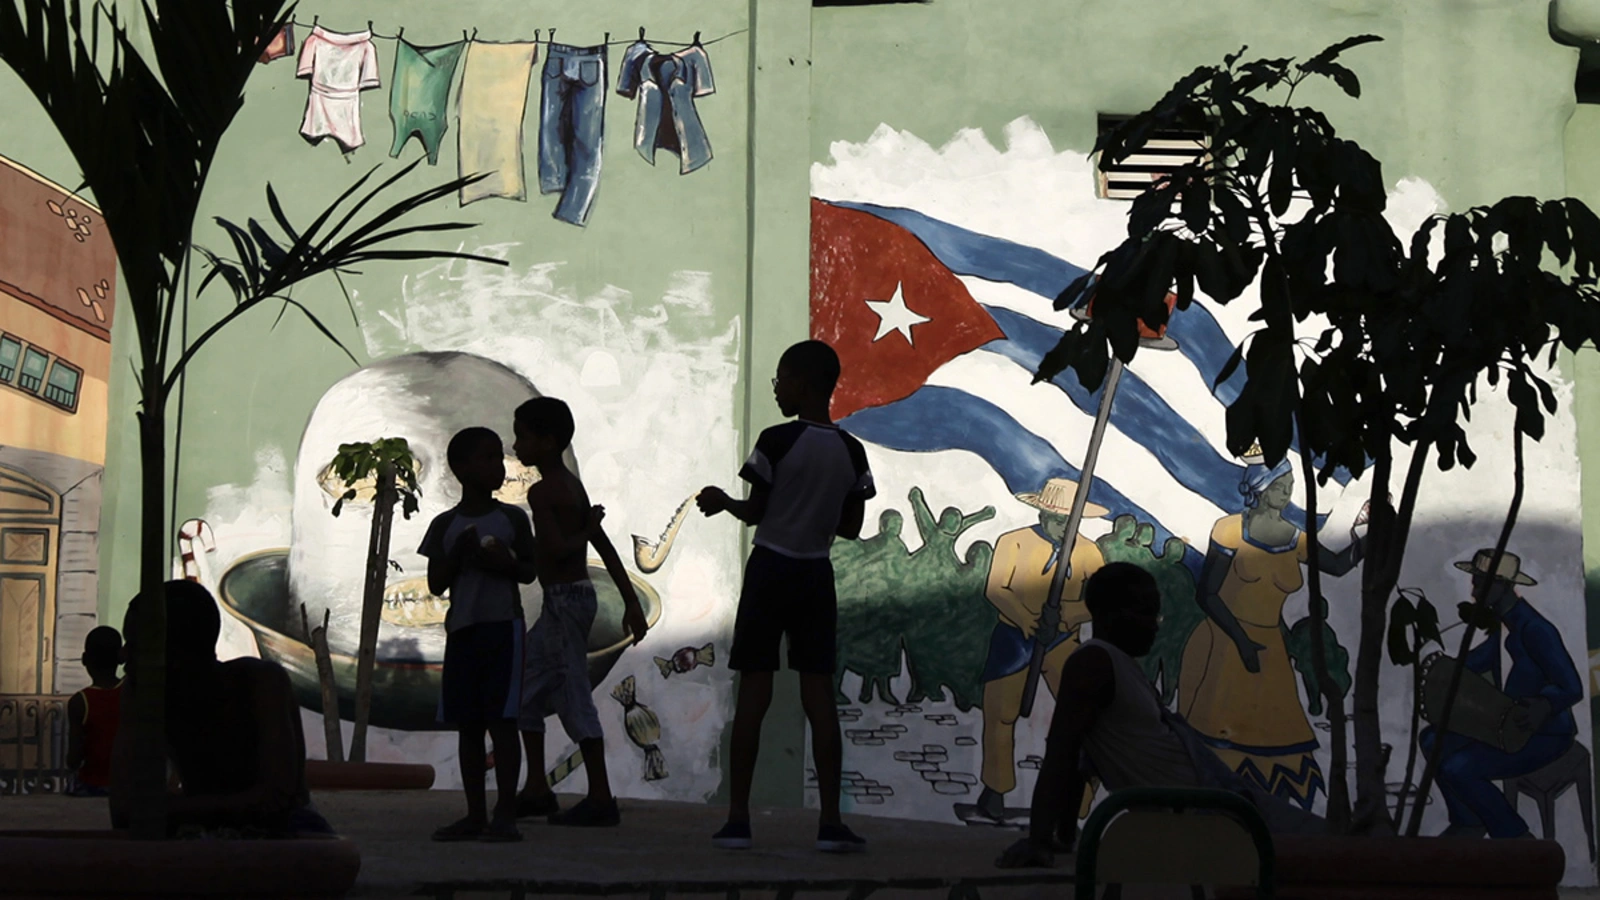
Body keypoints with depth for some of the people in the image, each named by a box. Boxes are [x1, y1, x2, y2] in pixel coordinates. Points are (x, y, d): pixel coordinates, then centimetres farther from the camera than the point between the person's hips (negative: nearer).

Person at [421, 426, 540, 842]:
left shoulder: (512, 518, 5)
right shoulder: (446, 525, 7)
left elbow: (530, 571, 8)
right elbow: (436, 584, 5)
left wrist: (507, 564, -12)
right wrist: (459, 553, -10)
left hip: (503, 625, -2)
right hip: (461, 628, 3)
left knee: (501, 720, -8)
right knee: (467, 724, 5)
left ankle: (506, 815, -8)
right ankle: (475, 814, 12)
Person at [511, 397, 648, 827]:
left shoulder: (541, 491, -13)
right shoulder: (572, 485, 15)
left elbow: (554, 548, -24)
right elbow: (605, 547, 14)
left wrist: (584, 531, -5)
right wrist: (630, 600, 14)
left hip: (564, 598, -10)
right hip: (577, 595, 10)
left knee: (573, 696, -6)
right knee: (525, 685, 15)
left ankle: (601, 799, -4)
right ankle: (537, 788, 18)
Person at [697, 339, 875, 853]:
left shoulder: (777, 441, -12)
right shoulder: (852, 453, 2)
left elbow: (753, 512, -7)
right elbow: (851, 527, 7)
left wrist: (722, 501, 12)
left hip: (770, 569, -3)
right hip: (816, 577, 3)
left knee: (754, 692, 1)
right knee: (819, 694, 4)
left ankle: (738, 818, 3)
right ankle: (831, 822, 0)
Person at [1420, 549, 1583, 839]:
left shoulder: (1534, 630, -26)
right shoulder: (1503, 622, 5)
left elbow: (1572, 688, -30)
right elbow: (1474, 663, 17)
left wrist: (1544, 706, -50)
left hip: (1546, 736, -10)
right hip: (1509, 726, 10)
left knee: (1457, 769, -24)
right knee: (1433, 739, 7)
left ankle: (1513, 837, -5)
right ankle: (1467, 822, 19)